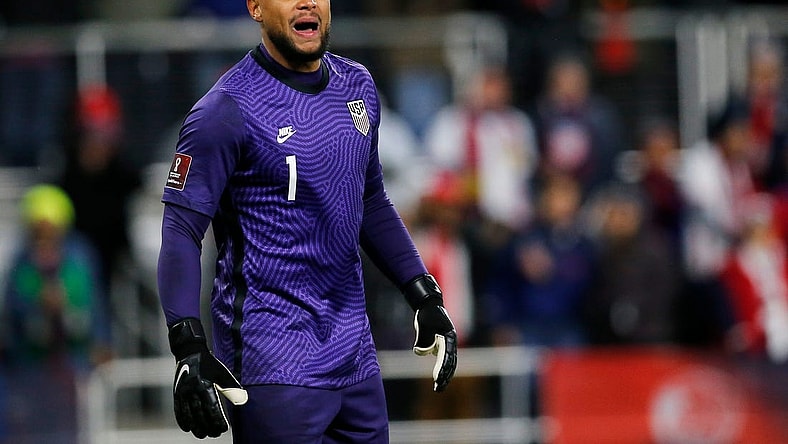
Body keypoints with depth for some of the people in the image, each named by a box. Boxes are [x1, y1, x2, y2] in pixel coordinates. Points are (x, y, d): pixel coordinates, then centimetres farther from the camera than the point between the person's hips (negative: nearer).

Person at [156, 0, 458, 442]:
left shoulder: (358, 86, 11)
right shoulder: (227, 109, -11)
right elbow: (181, 231, -14)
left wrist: (424, 294, 16)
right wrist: (189, 349, -23)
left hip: (354, 350, 7)